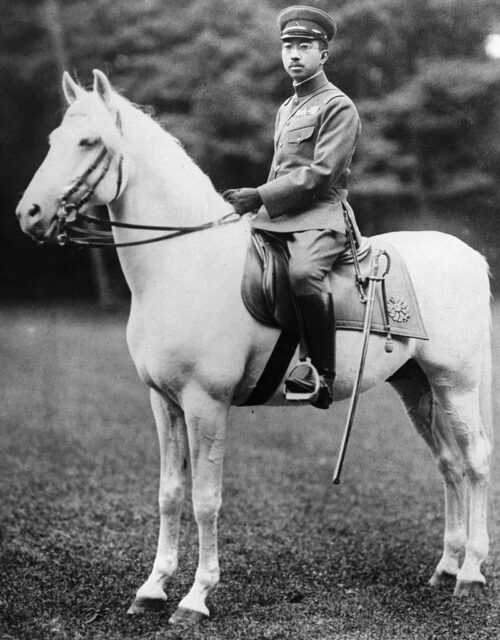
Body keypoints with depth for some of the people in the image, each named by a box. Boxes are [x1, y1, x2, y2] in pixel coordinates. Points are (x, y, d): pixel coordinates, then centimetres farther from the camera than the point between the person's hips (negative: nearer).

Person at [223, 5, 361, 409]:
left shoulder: (338, 107, -1)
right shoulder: (286, 109, 25)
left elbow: (320, 173, -12)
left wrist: (260, 197, -16)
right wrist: (255, 201, 13)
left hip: (320, 214, -9)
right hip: (277, 215, 9)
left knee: (303, 273, -37)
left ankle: (321, 374, -28)